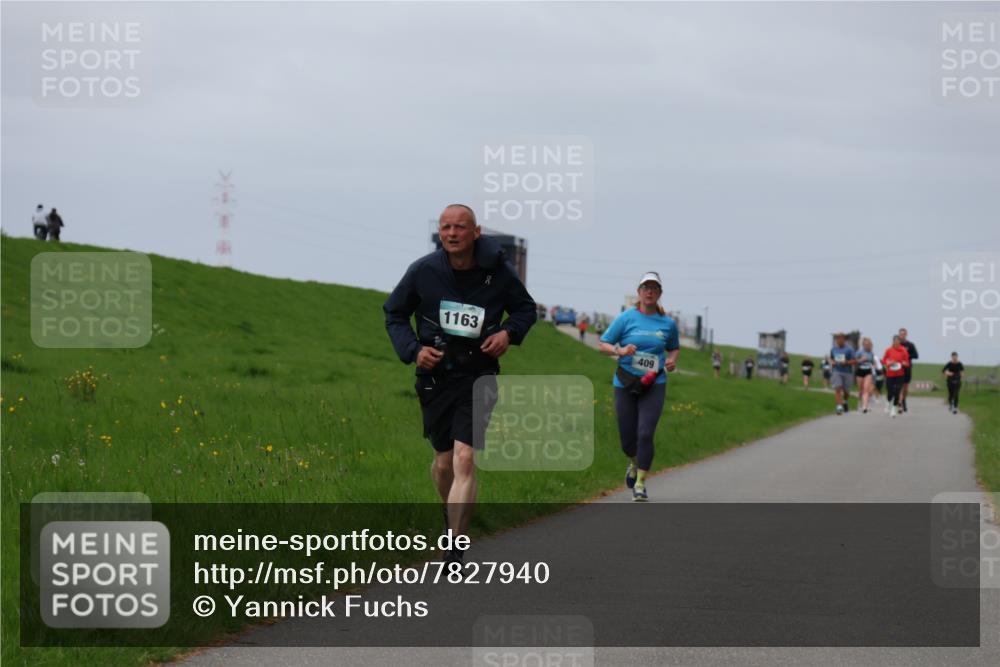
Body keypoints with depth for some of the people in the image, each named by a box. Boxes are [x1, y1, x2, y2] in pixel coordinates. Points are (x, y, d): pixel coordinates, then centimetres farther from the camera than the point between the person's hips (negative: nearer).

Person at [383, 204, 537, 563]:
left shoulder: (497, 271, -5)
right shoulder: (423, 271, -6)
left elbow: (526, 308, 13)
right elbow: (394, 313, 9)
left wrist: (509, 332, -7)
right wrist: (412, 349, -8)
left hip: (479, 375, -2)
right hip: (435, 375, 2)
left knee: (465, 460, -15)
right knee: (444, 461, 11)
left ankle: (454, 550, -14)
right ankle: (451, 510, 46)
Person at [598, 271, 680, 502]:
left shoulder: (668, 323, 4)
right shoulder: (626, 318, -2)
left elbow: (674, 348, 22)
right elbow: (603, 344, 1)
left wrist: (672, 360, 0)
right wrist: (620, 351, -18)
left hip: (654, 385, 0)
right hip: (625, 384, 0)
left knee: (645, 434, -15)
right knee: (627, 438, 6)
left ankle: (640, 483, -4)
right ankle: (634, 463, 41)